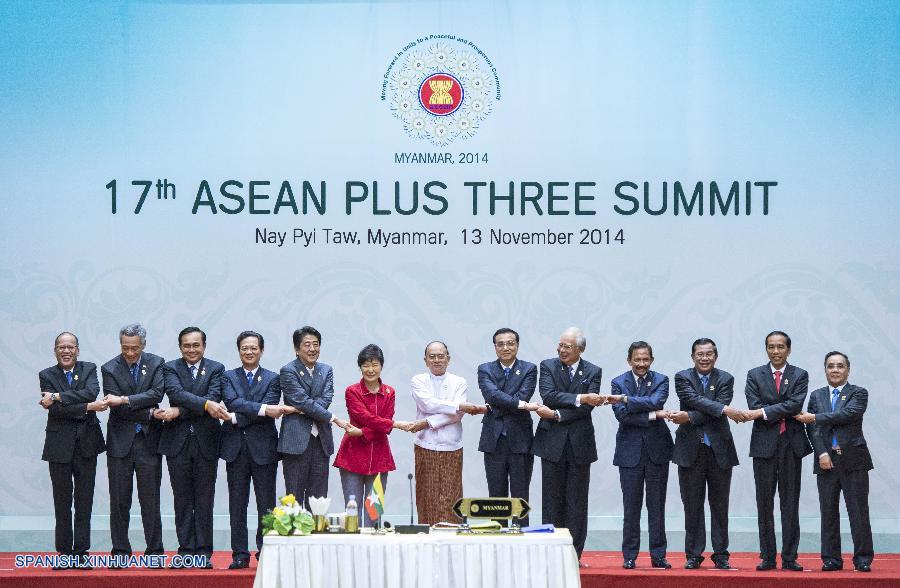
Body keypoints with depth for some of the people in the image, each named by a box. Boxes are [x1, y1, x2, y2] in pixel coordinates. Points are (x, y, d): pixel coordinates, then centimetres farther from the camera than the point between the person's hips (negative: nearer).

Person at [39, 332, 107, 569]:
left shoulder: (89, 369, 6)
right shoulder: (46, 375, 3)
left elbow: (91, 392, -15)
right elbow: (55, 410, -10)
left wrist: (58, 396, -19)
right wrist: (88, 407, -17)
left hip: (86, 443, 1)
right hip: (59, 446, -1)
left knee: (84, 502, 3)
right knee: (62, 503, 2)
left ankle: (81, 553, 7)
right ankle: (64, 553, 8)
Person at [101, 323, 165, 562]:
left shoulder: (156, 364, 3)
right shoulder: (110, 369, -1)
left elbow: (157, 393, -13)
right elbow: (116, 408, -9)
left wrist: (124, 400, -20)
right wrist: (150, 413, -14)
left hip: (148, 441, 0)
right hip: (120, 441, 0)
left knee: (150, 499, 1)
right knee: (119, 500, 2)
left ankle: (154, 551, 6)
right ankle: (120, 551, 9)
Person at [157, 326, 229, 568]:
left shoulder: (216, 369, 5)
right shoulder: (171, 368, 5)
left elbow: (214, 397, -10)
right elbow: (177, 393, -13)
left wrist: (178, 411, -17)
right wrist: (206, 405, -27)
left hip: (206, 441, 0)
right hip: (178, 441, 0)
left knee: (205, 500, 2)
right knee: (182, 500, 4)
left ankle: (203, 552, 7)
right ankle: (185, 551, 9)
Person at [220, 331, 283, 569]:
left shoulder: (272, 379, 6)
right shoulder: (228, 377, 9)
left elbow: (270, 410, -8)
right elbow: (233, 402, -10)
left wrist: (238, 418, -13)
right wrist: (262, 409, -21)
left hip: (263, 448, -1)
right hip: (236, 448, 1)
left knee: (266, 504, 1)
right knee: (237, 505, 3)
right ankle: (240, 554, 7)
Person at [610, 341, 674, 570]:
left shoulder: (660, 381, 4)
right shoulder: (619, 383, 4)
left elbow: (656, 402, -17)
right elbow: (621, 415, -10)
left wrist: (626, 400, -18)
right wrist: (653, 416, -16)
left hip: (657, 449, 0)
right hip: (630, 451, 0)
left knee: (657, 506, 5)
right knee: (631, 506, 2)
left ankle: (658, 555, 10)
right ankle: (629, 556, 8)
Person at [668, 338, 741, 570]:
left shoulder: (725, 379, 4)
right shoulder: (682, 378, 3)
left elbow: (718, 411, -10)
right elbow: (695, 400, -14)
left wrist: (689, 417, -17)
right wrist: (724, 409, -22)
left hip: (719, 450, 1)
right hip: (691, 450, 0)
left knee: (719, 505, 5)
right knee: (693, 505, 3)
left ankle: (721, 555, 11)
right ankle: (693, 555, 8)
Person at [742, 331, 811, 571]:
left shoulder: (800, 376, 5)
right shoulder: (755, 375, 7)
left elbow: (795, 404, -11)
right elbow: (755, 407, -6)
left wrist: (763, 413, -16)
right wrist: (788, 414, -11)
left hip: (791, 444, 0)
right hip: (764, 444, 0)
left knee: (790, 504, 2)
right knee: (764, 504, 3)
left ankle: (789, 558, 4)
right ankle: (767, 557, 8)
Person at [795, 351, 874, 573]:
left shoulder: (858, 394, 3)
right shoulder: (817, 396, 13)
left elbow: (849, 414, -16)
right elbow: (812, 429, 4)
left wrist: (815, 418, -14)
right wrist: (822, 453, -10)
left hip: (853, 461, -3)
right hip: (826, 461, 3)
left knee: (858, 512, -2)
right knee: (828, 513, 4)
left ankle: (863, 559, 2)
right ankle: (831, 559, 9)